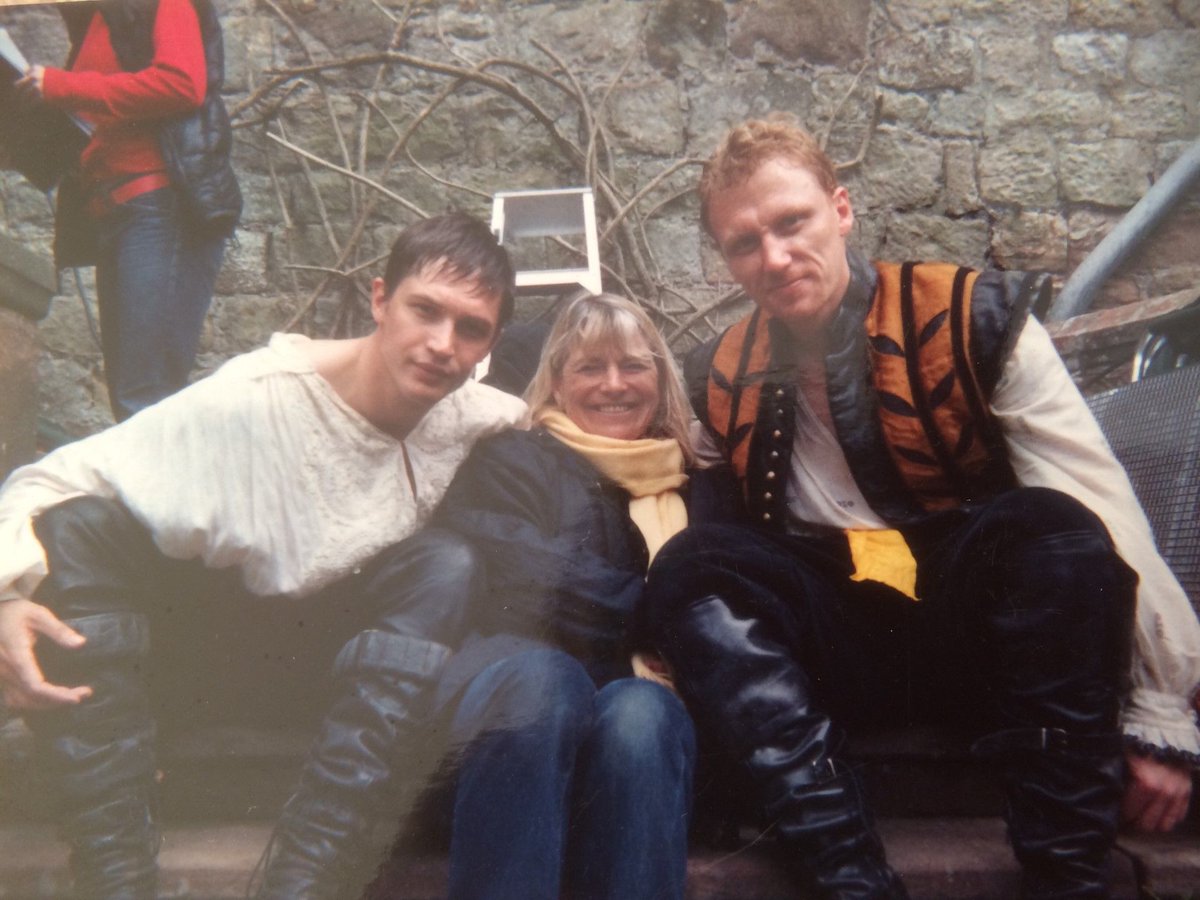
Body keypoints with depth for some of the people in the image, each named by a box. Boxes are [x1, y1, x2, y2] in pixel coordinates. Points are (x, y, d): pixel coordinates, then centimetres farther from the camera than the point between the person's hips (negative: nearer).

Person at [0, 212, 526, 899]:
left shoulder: (479, 421, -12)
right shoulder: (254, 399, -24)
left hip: (312, 649, 2)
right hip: (186, 638, -1)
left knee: (447, 565, -26)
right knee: (77, 527, -27)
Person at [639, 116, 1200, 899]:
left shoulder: (976, 319, -8)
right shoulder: (721, 381, 2)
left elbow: (1104, 514, -10)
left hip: (994, 635, -2)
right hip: (848, 654, 2)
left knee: (1048, 526, -31)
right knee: (690, 566, -21)